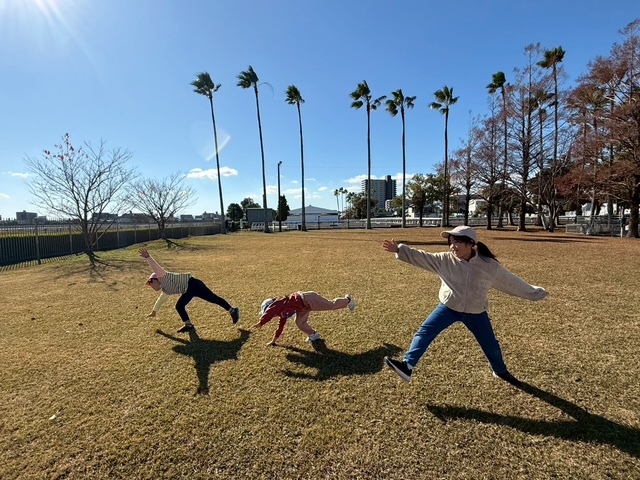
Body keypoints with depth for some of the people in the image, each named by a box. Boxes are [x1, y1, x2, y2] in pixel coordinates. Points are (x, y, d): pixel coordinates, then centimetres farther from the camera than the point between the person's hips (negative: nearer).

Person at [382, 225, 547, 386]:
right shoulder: (445, 260, -14)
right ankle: (407, 366, -19)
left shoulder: (490, 265, -14)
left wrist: (535, 293, 8)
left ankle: (501, 371, 50)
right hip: (449, 307, 0)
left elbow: (512, 283, 0)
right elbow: (421, 257, -18)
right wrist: (400, 250, -29)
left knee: (491, 345, 19)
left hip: (476, 313, 1)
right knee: (424, 332, -18)